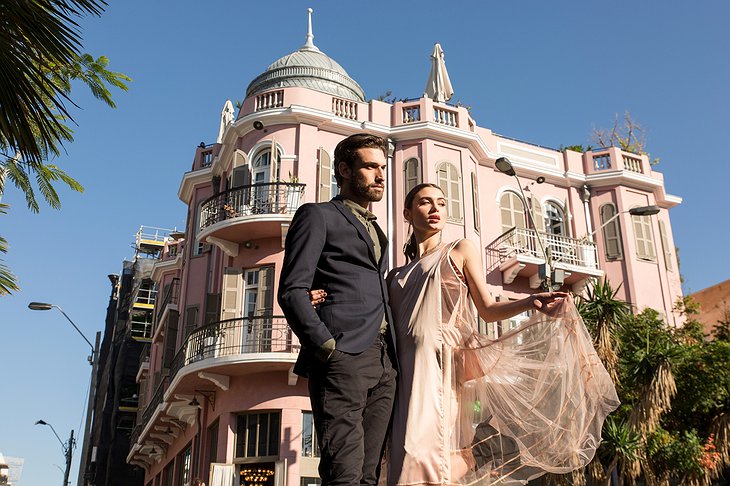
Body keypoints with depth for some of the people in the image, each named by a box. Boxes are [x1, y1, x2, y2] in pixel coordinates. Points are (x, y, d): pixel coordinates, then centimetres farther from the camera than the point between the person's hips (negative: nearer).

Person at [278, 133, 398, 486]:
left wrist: (393, 356, 12)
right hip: (343, 360, -7)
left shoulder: (376, 232, 29)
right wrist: (327, 347, -16)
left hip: (384, 364, 7)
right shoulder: (318, 216, 6)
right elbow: (292, 291, -5)